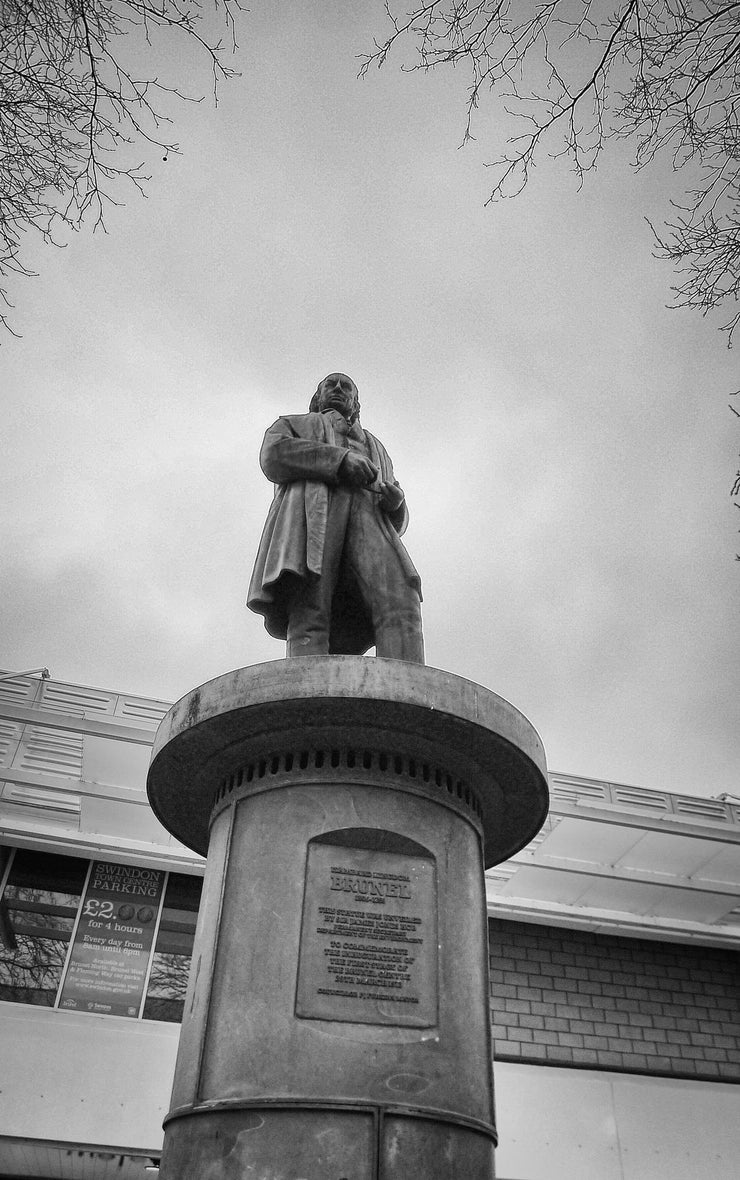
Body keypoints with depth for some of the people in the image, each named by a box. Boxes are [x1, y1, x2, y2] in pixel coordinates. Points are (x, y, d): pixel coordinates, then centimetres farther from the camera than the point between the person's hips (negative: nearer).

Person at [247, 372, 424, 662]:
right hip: (309, 513, -2)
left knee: (401, 604, -28)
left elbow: (396, 521, 31)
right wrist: (340, 459, -4)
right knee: (310, 614, -28)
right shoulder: (291, 425, 35)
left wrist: (396, 500, 5)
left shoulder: (376, 449, 43)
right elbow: (273, 456, 9)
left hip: (368, 520, 2)